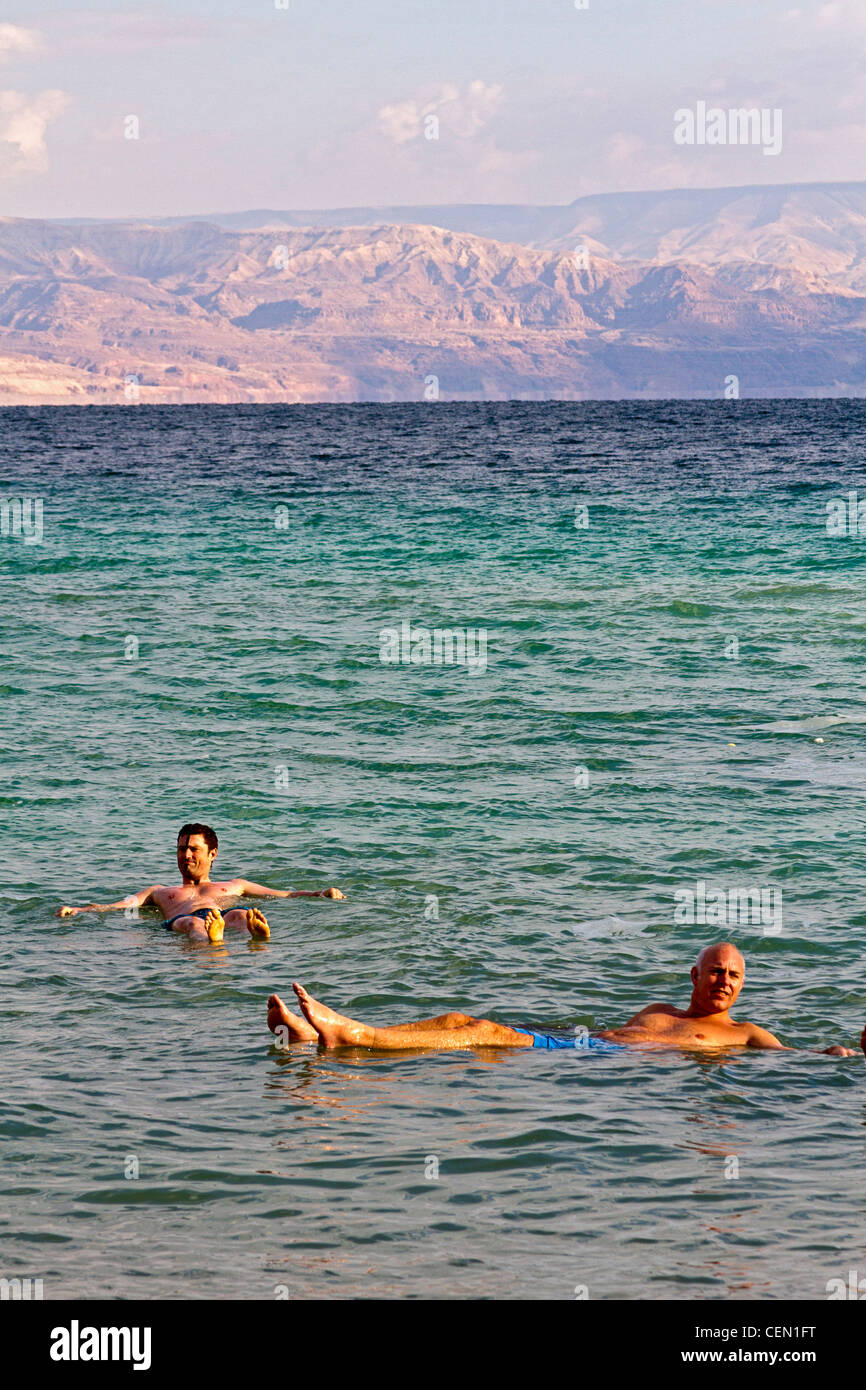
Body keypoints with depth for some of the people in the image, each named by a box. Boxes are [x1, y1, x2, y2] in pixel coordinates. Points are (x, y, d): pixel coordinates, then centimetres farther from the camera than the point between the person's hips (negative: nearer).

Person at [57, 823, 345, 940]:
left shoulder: (233, 885, 39)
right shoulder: (160, 891, 40)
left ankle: (257, 934, -74)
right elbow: (118, 906, 28)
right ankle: (210, 941, -77)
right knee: (194, 923, -40)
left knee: (240, 915, -38)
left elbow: (285, 895, 33)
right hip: (179, 921, -1)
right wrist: (76, 910, 12)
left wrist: (320, 893, 17)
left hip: (223, 913, 1)